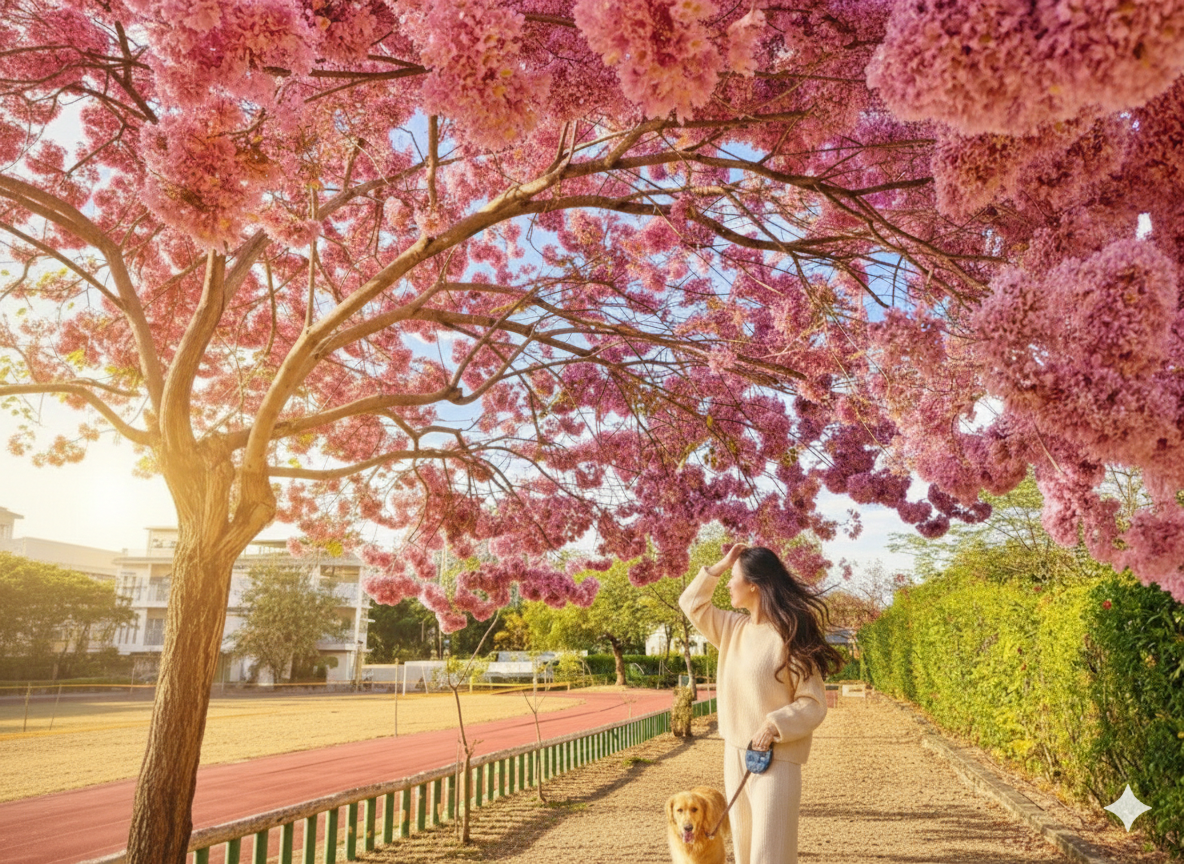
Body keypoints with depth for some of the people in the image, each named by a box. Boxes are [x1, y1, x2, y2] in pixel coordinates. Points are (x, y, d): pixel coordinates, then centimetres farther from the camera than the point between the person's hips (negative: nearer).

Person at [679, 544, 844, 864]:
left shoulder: (789, 637, -14)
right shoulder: (733, 629, 6)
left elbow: (814, 703, -13)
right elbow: (692, 603, 15)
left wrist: (774, 725, -27)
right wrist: (721, 565, 5)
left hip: (776, 758, -7)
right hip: (734, 754, 7)